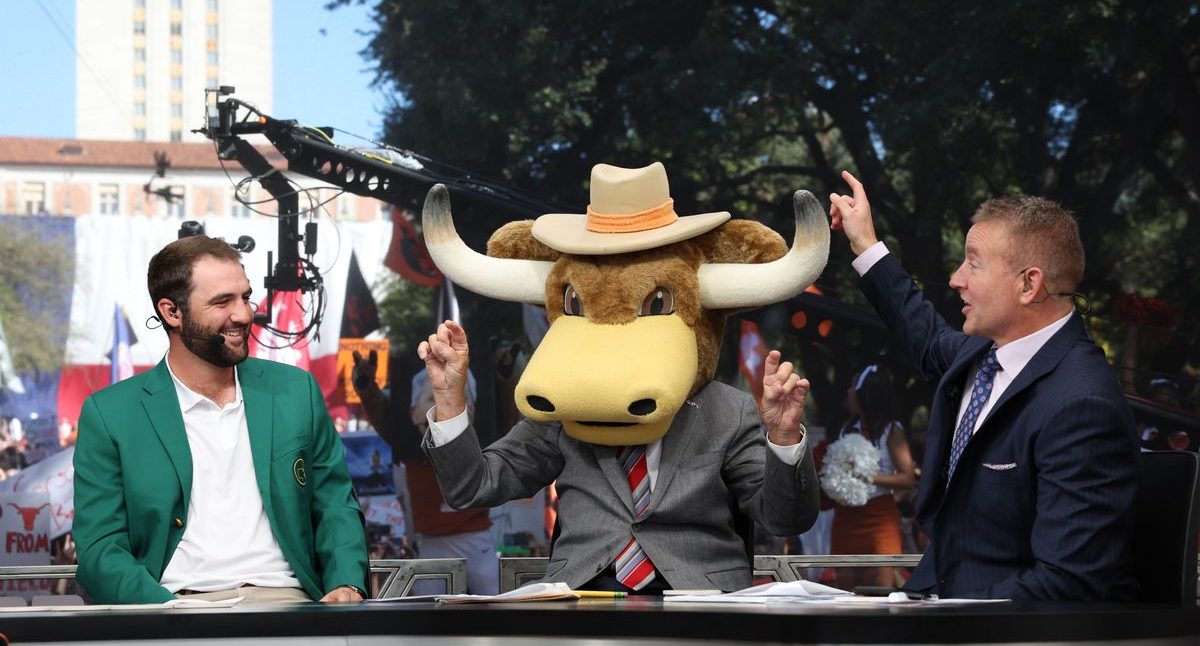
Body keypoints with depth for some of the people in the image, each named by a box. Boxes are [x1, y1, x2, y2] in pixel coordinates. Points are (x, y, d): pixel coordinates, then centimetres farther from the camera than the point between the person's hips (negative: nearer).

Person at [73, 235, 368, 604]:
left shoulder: (296, 391, 15)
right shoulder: (109, 415, 6)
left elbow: (336, 507, 19)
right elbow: (100, 549, 1)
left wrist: (346, 585, -2)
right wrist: (168, 612, -17)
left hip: (285, 601, 3)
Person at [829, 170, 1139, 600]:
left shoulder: (1082, 407, -22)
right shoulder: (984, 352, 6)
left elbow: (1070, 584, -26)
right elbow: (932, 344, 34)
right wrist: (865, 247, 35)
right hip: (938, 589, 9)